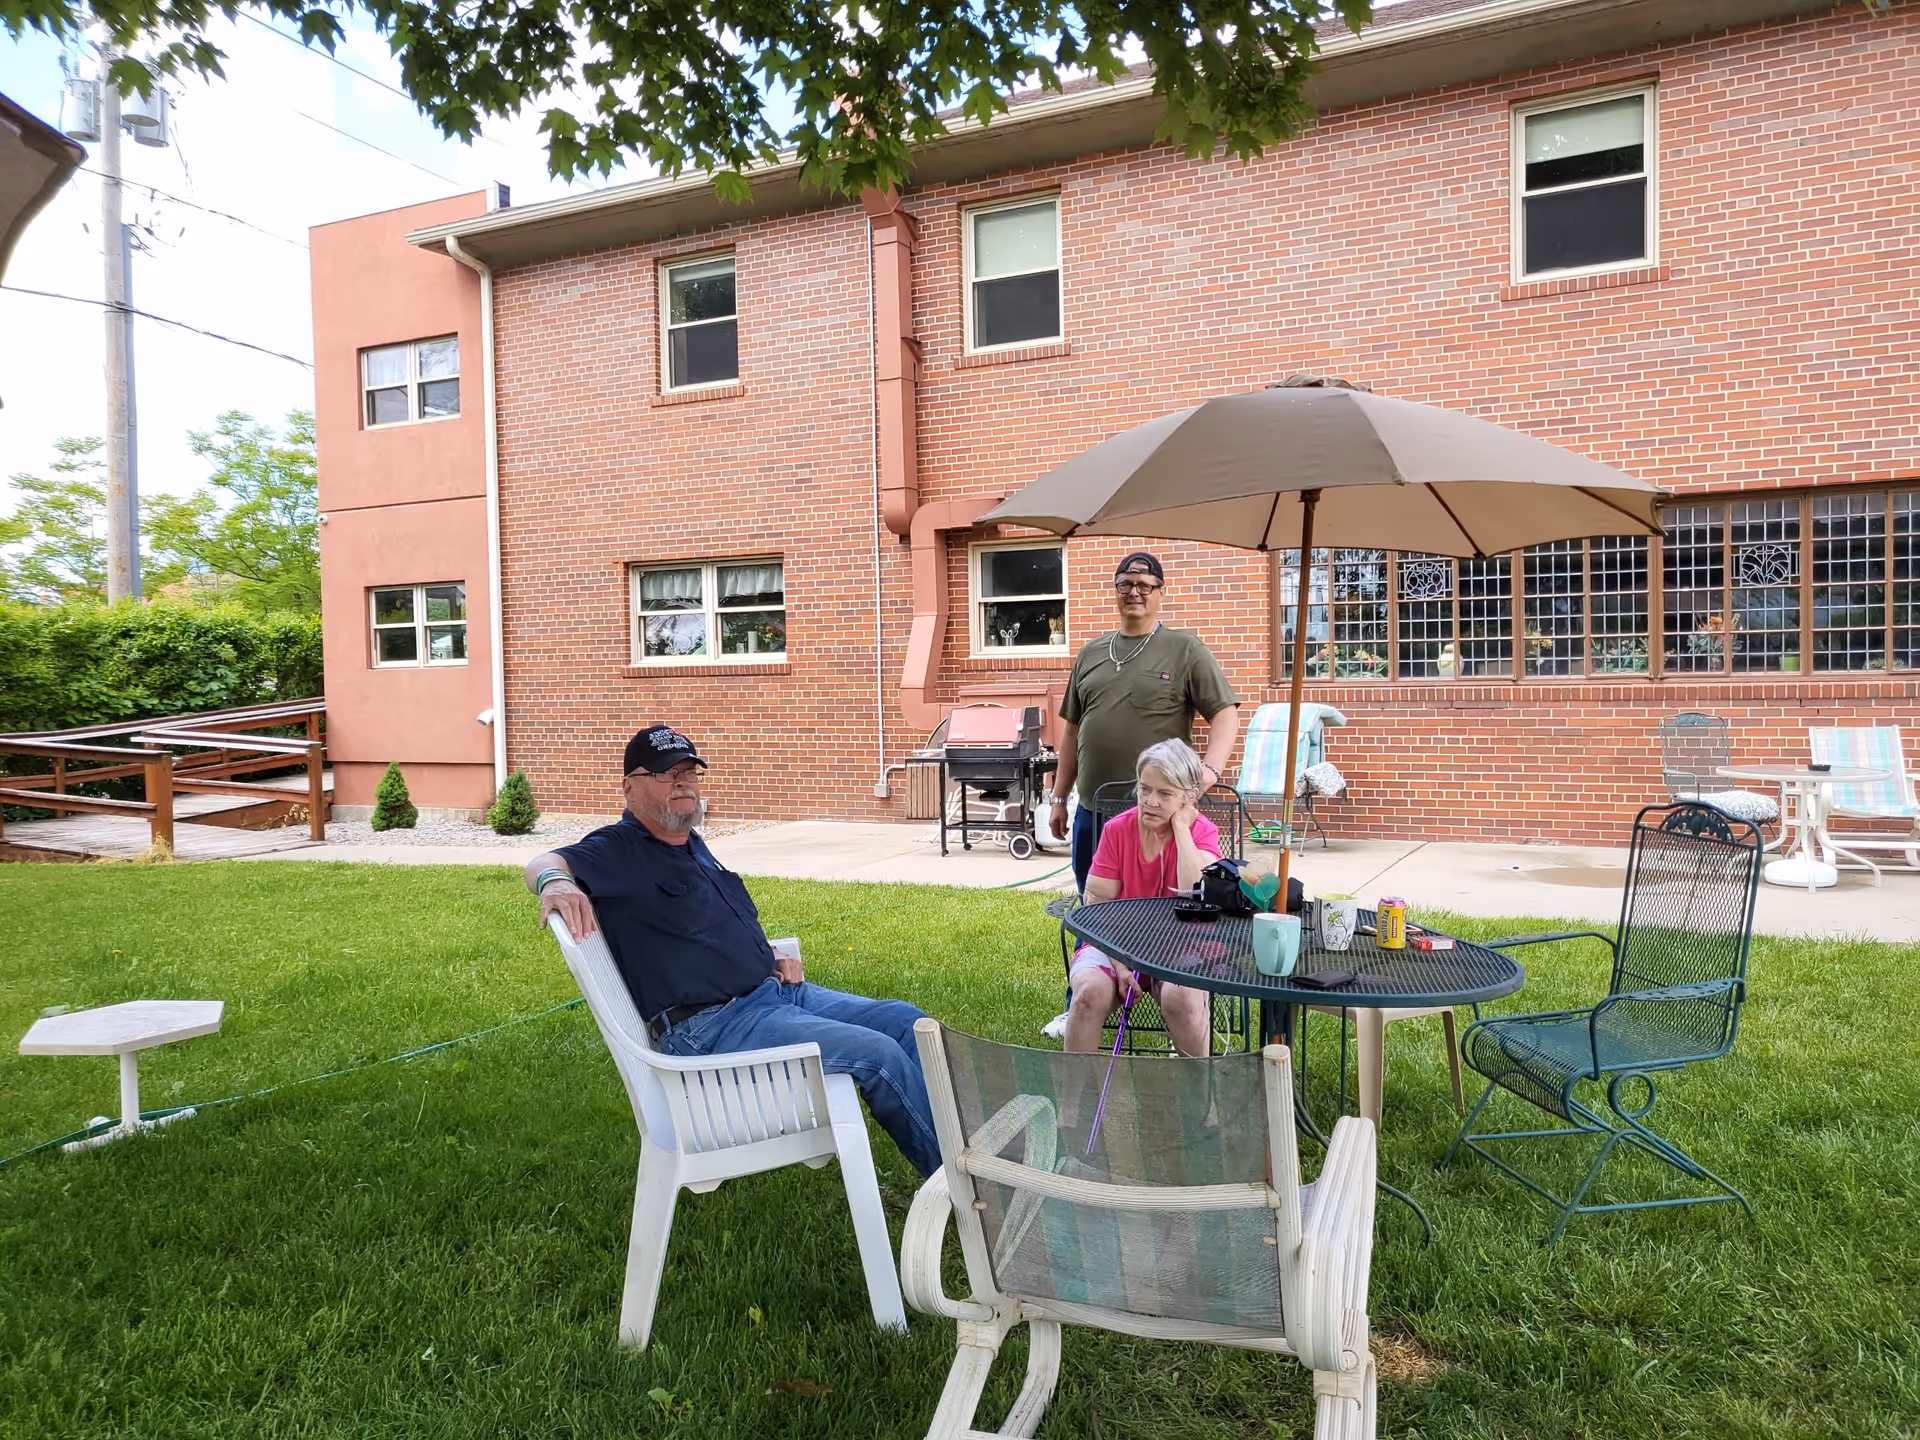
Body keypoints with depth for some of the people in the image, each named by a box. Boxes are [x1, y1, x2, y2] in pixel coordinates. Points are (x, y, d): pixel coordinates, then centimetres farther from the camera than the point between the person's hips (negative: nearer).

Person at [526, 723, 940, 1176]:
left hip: (777, 990, 9)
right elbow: (543, 863, -22)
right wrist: (556, 881, -47)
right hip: (711, 1026, -9)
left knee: (905, 1021, 0)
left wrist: (774, 959, 13)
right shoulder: (619, 852, -6)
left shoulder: (693, 845, 18)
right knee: (877, 1053, -21)